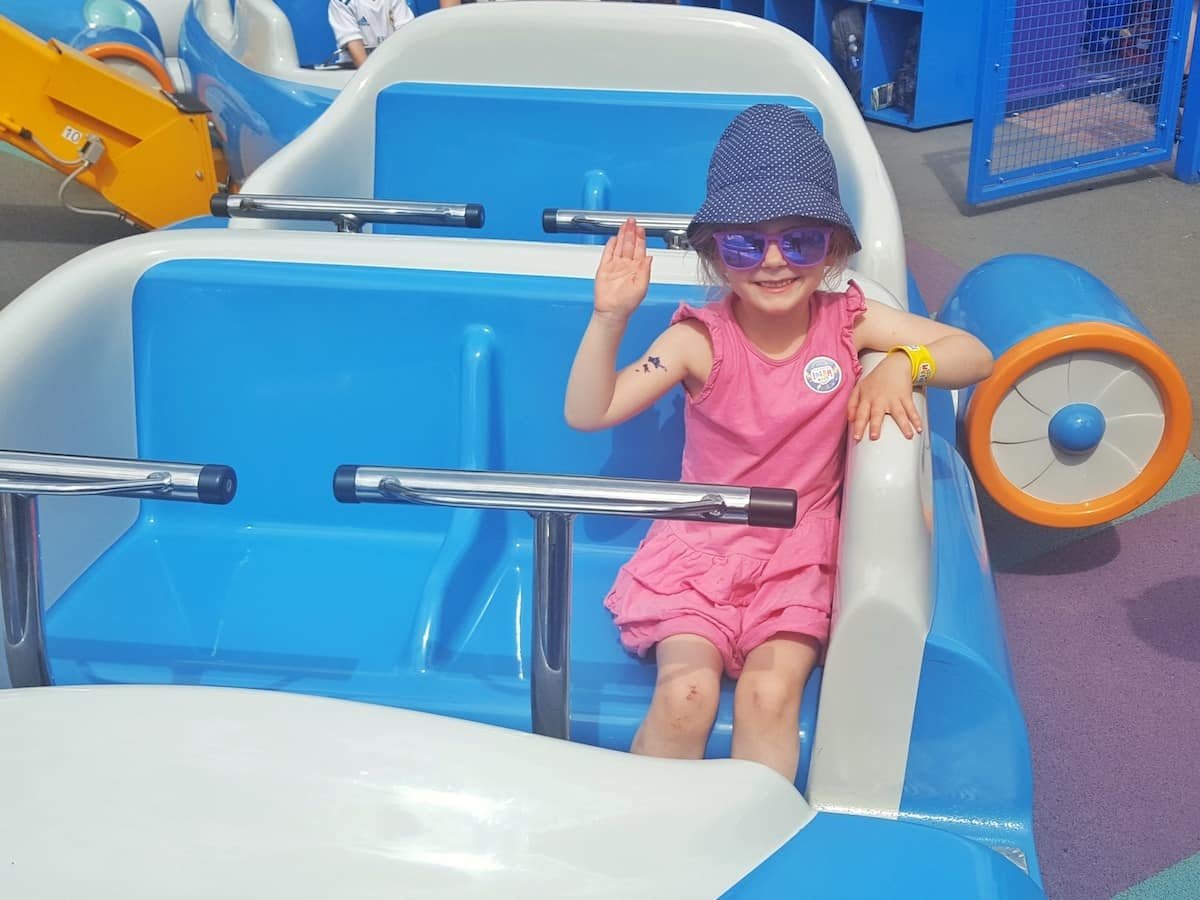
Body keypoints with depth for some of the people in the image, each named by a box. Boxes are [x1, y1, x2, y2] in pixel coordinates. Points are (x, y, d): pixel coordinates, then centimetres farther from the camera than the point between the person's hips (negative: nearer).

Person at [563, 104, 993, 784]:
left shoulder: (849, 321, -4)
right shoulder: (700, 338, -10)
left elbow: (976, 357, -1)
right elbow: (589, 413, -15)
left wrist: (902, 364, -20)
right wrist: (609, 319, -27)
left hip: (802, 549, 1)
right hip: (702, 543, -1)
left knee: (770, 694, -23)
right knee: (685, 695, -21)